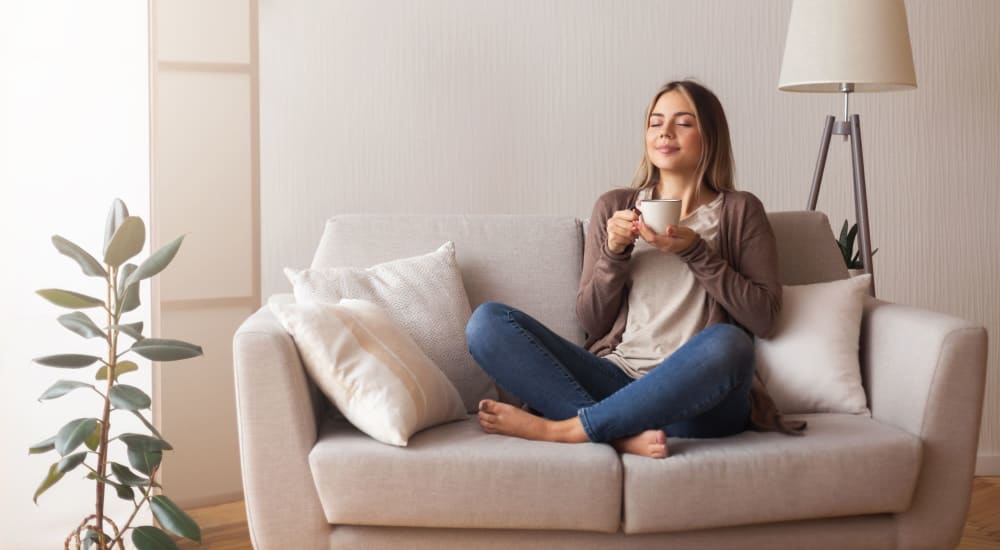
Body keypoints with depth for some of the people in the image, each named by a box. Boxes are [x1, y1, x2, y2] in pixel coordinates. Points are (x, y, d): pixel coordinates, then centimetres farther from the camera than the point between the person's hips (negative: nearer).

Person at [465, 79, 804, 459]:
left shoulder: (740, 211, 11)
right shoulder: (615, 207, 16)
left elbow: (763, 316, 1)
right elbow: (591, 320, 13)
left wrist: (695, 251, -7)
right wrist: (614, 252, -4)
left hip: (696, 396, -2)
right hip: (616, 379, 2)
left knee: (726, 342, -38)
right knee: (487, 321, -16)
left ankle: (558, 428, -28)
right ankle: (623, 434, -31)